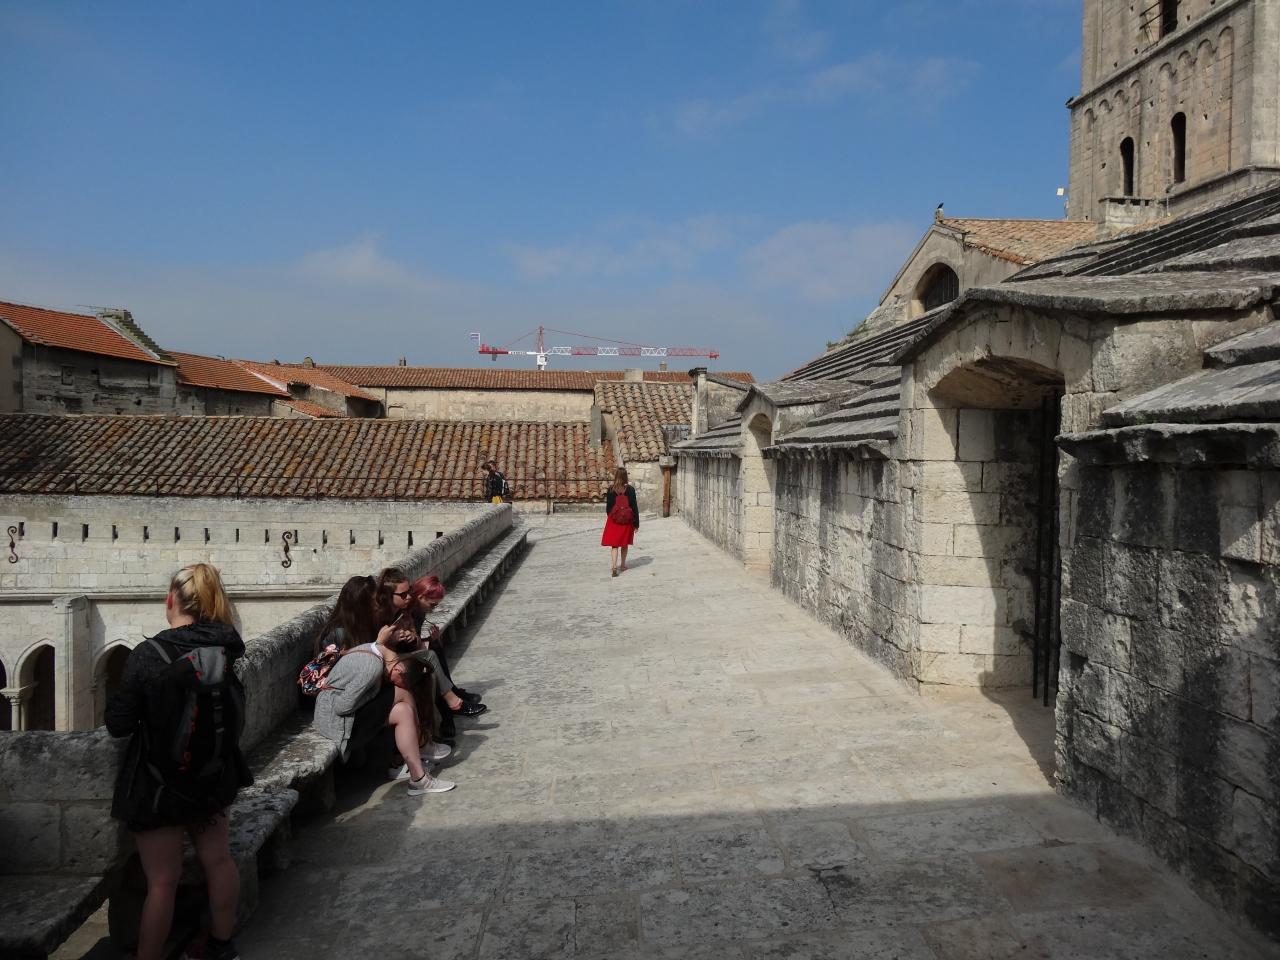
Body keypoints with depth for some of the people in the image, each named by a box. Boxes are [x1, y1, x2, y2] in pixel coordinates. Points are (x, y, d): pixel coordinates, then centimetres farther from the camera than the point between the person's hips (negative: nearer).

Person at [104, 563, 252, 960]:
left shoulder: (148, 655, -20)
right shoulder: (224, 649, -8)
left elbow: (118, 724, -14)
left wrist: (117, 705, 5)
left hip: (158, 786, -4)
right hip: (213, 778, 4)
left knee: (162, 882, 7)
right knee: (218, 860, 20)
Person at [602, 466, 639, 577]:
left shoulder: (611, 489, -6)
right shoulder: (630, 489, -9)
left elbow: (608, 506, 1)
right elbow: (634, 507, -7)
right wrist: (636, 523, 0)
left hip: (614, 520, 0)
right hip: (627, 521, 0)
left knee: (614, 545, 2)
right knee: (624, 544, 18)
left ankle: (613, 566, -16)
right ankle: (622, 565, 31)